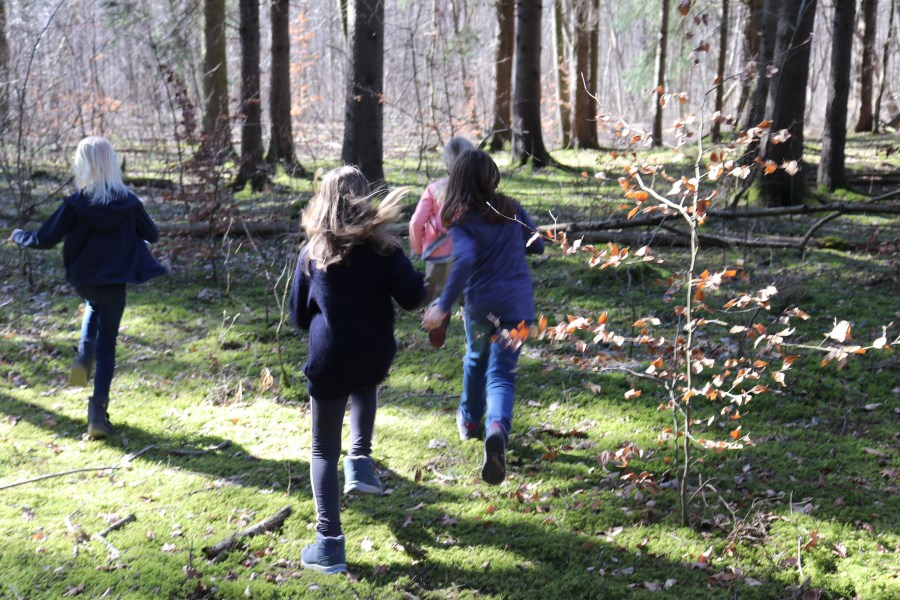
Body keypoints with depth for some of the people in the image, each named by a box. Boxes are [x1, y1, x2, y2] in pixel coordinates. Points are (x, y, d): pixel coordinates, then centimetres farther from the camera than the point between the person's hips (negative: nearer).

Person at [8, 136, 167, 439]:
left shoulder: (75, 204, -13)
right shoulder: (129, 201, -8)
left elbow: (44, 240, -8)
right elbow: (152, 234, 6)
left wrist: (18, 236, 12)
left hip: (82, 279, 1)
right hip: (114, 283, 0)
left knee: (94, 305, 36)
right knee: (107, 345, 7)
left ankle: (84, 358, 16)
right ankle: (98, 411, -2)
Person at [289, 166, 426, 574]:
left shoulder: (312, 253, 0)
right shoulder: (382, 248, -4)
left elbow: (299, 316, 7)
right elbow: (412, 297, -13)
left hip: (328, 362, -1)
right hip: (374, 358, 1)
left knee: (324, 450, 9)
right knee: (363, 388, 38)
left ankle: (329, 544, 5)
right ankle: (360, 458, 20)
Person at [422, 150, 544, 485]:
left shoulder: (462, 221, -8)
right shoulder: (511, 210, 3)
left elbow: (465, 260, -25)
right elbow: (537, 246, 13)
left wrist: (443, 305, -27)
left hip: (481, 304, -1)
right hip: (518, 303, 1)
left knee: (476, 359, 26)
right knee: (501, 372, -1)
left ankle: (469, 421, 43)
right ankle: (497, 428, -29)